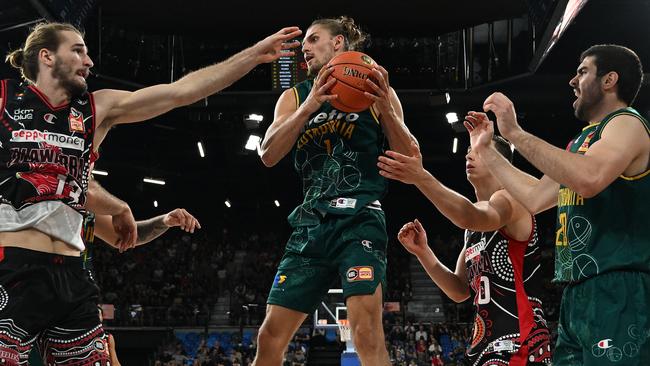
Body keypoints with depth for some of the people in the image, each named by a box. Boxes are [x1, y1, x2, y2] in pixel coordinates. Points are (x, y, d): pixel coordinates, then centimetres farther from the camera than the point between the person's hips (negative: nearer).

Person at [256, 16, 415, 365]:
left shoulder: (373, 89, 5)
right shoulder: (295, 97, 14)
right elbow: (268, 155, -2)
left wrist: (386, 109, -15)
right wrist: (310, 105, -13)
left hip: (360, 221, -4)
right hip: (311, 224, 4)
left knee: (367, 332, -19)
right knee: (270, 336, 3)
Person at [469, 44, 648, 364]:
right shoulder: (582, 141, 24)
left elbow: (590, 178, -25)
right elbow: (534, 198, 27)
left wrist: (515, 133, -19)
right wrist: (486, 151, 28)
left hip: (618, 293, -9)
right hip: (577, 295, 9)